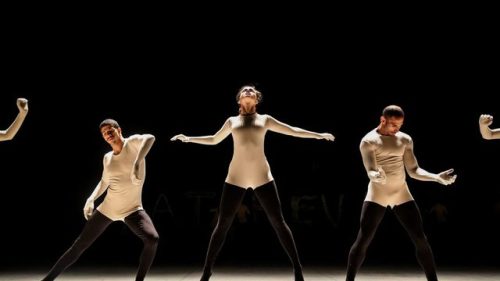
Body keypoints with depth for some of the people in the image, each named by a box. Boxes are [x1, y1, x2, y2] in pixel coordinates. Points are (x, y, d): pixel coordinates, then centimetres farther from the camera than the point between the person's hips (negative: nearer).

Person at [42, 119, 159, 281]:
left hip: (132, 209, -4)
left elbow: (150, 138, -34)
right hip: (107, 208, 4)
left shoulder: (132, 143, -11)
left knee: (152, 239, -30)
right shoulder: (107, 158, 5)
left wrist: (137, 163, -48)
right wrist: (91, 199, 4)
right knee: (79, 246, 4)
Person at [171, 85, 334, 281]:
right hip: (236, 177, 1)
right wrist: (189, 139, 21)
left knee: (278, 222, -4)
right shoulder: (232, 121, 16)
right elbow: (214, 140, 29)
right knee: (222, 224, -1)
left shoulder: (265, 119, 13)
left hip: (261, 176, -1)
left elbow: (292, 131, 15)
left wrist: (317, 135, 9)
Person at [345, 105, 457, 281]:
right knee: (362, 241, -7)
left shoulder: (405, 140, 6)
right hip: (377, 196, -3)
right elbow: (371, 171, -17)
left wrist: (437, 177, -8)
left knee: (420, 239, -2)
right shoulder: (368, 141, -7)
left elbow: (413, 171, 6)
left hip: (402, 195, 4)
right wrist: (376, 176, -41)